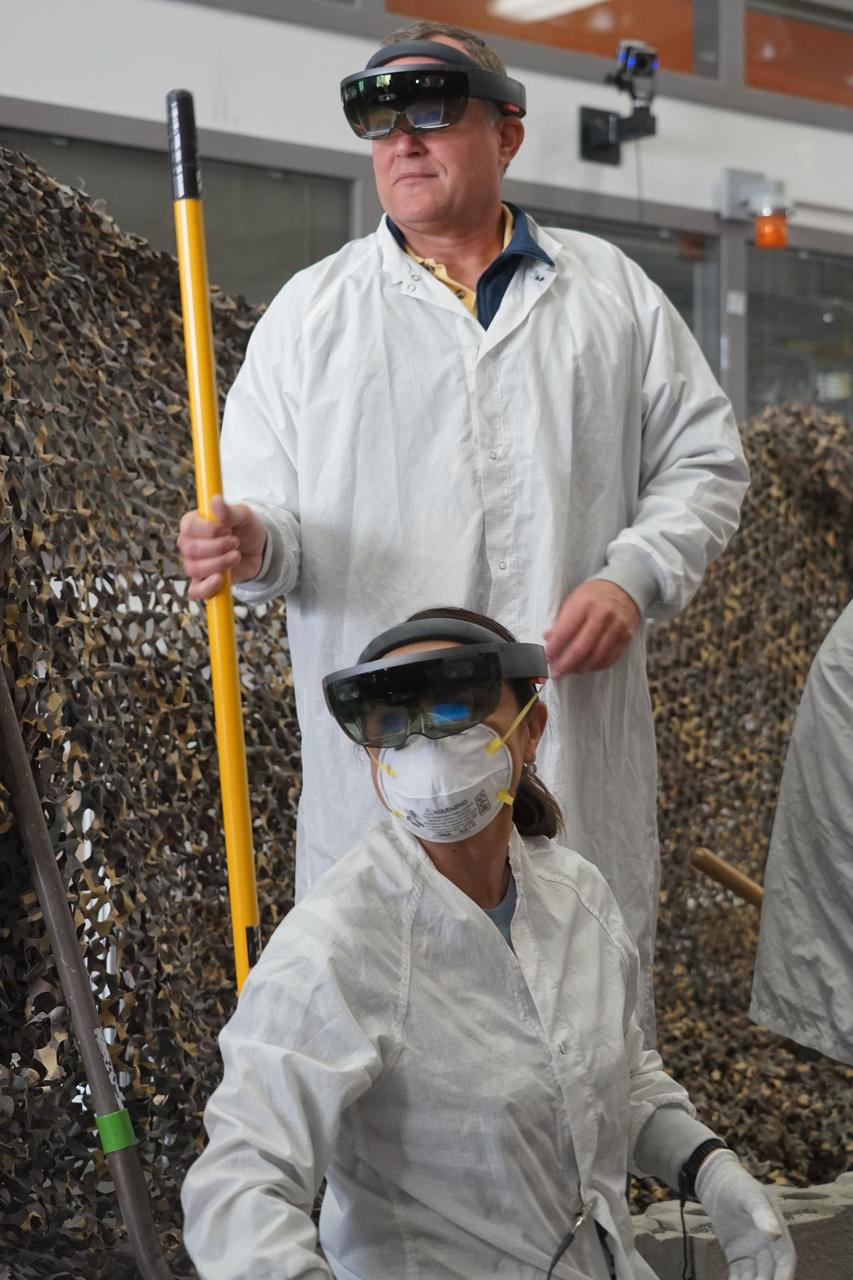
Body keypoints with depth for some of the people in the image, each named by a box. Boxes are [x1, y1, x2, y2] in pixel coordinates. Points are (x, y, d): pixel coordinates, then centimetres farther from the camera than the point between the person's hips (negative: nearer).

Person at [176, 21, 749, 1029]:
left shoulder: (613, 292, 10)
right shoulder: (309, 311, 8)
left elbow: (703, 459, 12)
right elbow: (265, 510, 6)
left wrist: (633, 576, -6)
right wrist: (254, 543, -18)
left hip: (576, 746, 1)